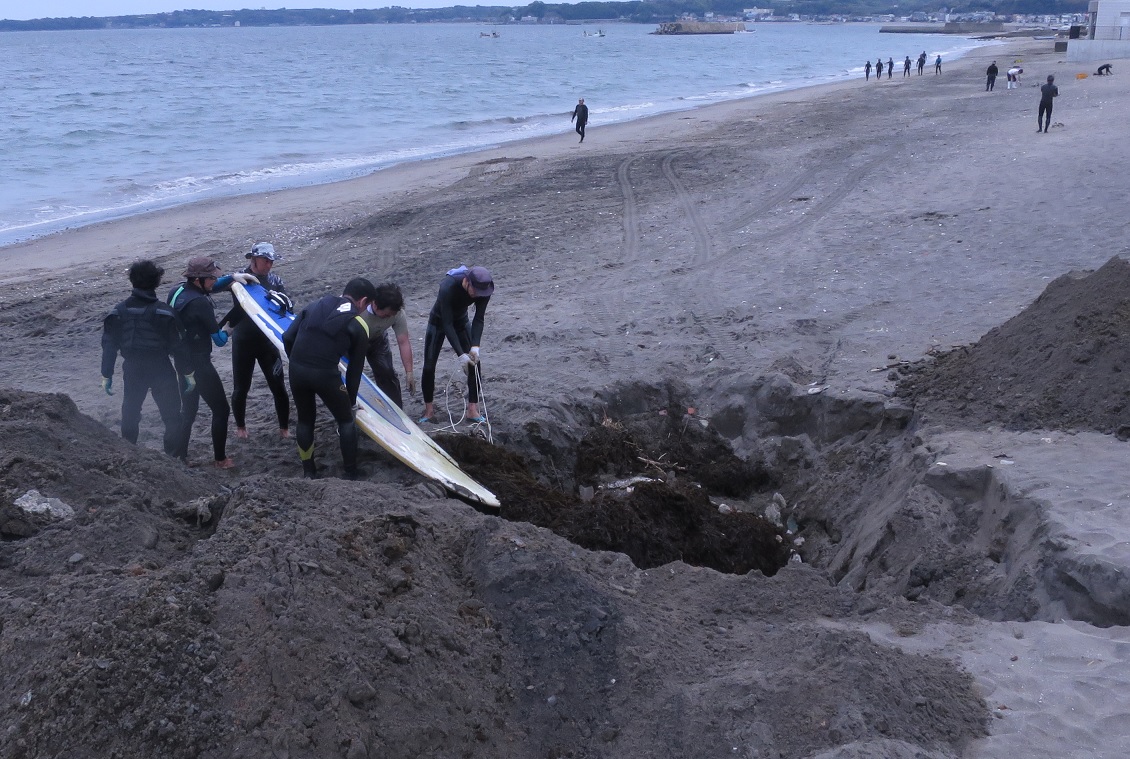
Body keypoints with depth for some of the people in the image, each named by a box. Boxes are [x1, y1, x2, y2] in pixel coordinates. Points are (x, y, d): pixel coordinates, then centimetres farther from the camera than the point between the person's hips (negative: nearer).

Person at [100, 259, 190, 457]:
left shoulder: (119, 311, -2)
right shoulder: (163, 312, -13)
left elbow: (109, 345, 1)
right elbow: (178, 345, -11)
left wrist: (107, 375, 9)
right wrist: (188, 373, -2)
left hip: (132, 371, 4)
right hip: (161, 371, -4)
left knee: (130, 416, 19)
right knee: (172, 417, 5)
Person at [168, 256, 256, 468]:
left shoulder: (176, 291, 0)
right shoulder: (201, 303, -24)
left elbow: (209, 287, 20)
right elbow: (219, 340, -18)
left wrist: (232, 276, 11)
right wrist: (227, 331, 4)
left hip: (181, 362, 8)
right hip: (198, 364, -8)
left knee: (188, 409, 20)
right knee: (221, 409, 6)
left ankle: (180, 455, 25)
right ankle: (221, 459, 12)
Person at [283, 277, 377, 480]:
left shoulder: (315, 305, 15)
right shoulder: (359, 325, 6)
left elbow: (288, 337, 11)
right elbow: (355, 367, 9)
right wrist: (351, 400, 20)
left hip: (296, 370, 4)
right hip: (326, 373, -4)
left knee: (305, 420, 24)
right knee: (346, 420, 17)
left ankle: (308, 473, 30)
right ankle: (351, 474, 21)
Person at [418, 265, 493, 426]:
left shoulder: (483, 289, -27)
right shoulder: (448, 287, -40)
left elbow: (479, 319, -21)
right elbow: (447, 324, -36)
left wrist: (475, 346, -34)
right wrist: (460, 354, -39)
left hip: (461, 321, 4)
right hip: (438, 322, -3)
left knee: (474, 363, -9)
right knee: (429, 367, -6)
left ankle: (472, 410, -2)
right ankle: (429, 410, 10)